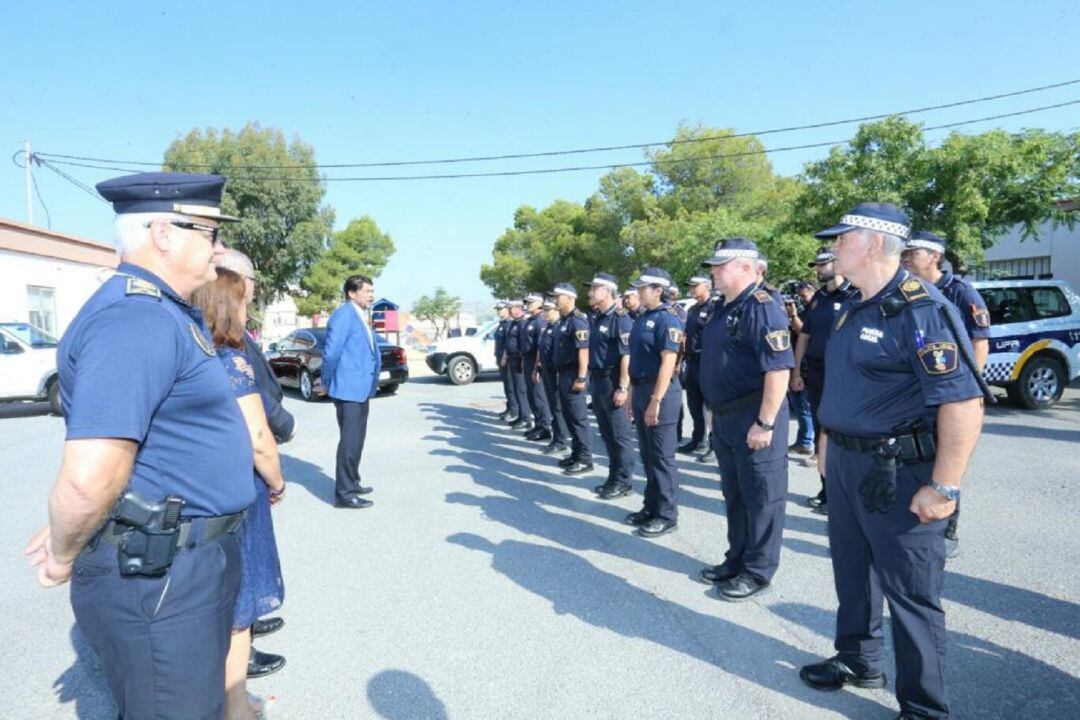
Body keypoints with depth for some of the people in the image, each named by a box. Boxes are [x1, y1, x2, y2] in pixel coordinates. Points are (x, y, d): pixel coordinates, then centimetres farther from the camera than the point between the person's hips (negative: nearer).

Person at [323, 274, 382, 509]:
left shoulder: (360, 316, 15)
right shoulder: (344, 315, -15)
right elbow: (331, 353, -18)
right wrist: (329, 383, -7)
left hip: (360, 389, 10)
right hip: (349, 389, -10)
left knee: (356, 440, 18)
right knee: (350, 441, -5)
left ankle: (352, 483, 31)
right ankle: (344, 494, 3)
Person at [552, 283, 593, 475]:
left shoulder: (578, 320, -16)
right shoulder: (563, 320, 15)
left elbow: (583, 351, -22)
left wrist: (581, 378, -25)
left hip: (573, 375, -10)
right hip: (564, 374, 10)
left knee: (578, 417, -4)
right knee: (569, 416, 15)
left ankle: (585, 459, 2)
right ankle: (576, 454, 24)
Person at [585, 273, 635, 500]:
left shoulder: (620, 318, -14)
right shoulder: (595, 318, 12)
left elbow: (627, 355, -19)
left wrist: (623, 387, -22)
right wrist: (591, 379, 16)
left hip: (612, 382, -9)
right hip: (597, 381, 9)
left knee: (620, 434, 1)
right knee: (607, 433, 15)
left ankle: (623, 481, 10)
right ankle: (613, 477, 25)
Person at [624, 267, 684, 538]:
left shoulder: (667, 318, -14)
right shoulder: (642, 318, 12)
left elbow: (668, 362, -20)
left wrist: (656, 400, -24)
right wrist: (633, 392, 16)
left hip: (660, 391, -9)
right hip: (640, 389, 9)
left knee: (662, 456, 0)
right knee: (647, 454, 15)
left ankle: (667, 515, 11)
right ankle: (651, 506, 27)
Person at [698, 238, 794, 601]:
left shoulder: (761, 306, -18)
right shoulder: (723, 309, 12)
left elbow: (779, 369, -25)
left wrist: (765, 423, -25)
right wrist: (714, 409, 20)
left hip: (754, 419, -10)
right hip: (725, 418, 10)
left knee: (761, 497, 5)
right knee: (734, 493, 19)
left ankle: (758, 572, 18)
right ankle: (737, 559, 34)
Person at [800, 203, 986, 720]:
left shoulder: (920, 308, -19)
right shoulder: (853, 309, 9)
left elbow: (963, 402, -23)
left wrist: (944, 488, -23)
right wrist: (830, 446, 18)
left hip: (899, 471, -8)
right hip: (845, 463, 9)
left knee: (910, 591, 5)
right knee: (853, 571, 22)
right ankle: (859, 661, 43)